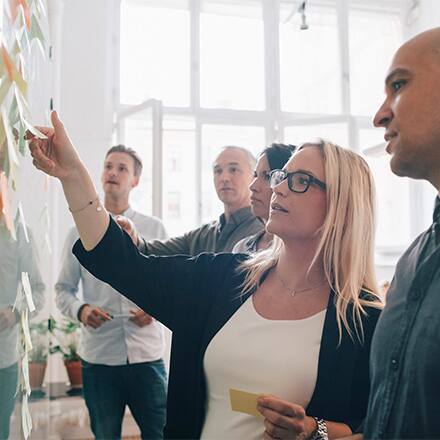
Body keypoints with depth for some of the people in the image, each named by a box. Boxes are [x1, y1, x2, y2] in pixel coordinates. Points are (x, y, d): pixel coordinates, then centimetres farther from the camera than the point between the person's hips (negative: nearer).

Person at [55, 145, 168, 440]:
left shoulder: (155, 229, 5)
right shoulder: (81, 232, 5)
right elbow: (63, 289, 8)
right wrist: (81, 310, -11)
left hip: (147, 353, 0)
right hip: (98, 356, 1)